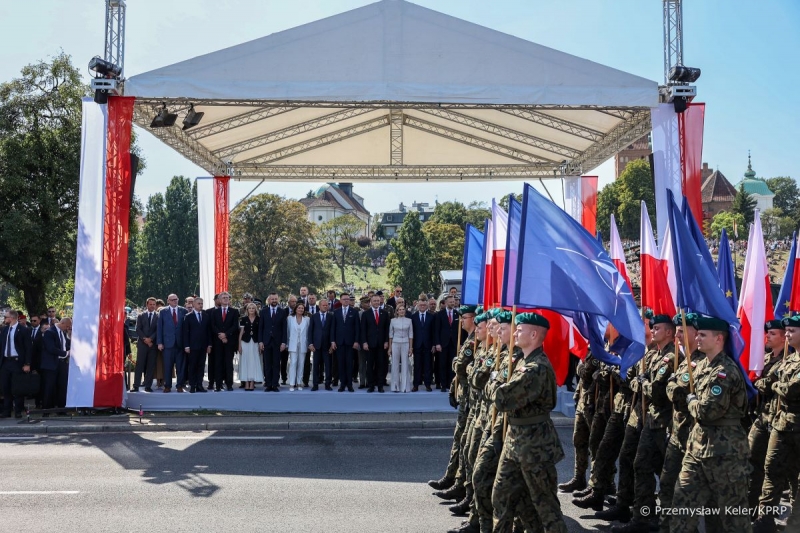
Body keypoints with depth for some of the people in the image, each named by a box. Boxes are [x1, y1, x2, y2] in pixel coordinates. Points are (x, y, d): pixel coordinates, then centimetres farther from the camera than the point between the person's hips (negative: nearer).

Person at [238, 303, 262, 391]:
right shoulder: (244, 319, 4)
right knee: (245, 362, 2)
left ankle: (252, 384, 3)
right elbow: (241, 332, 4)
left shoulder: (258, 319, 4)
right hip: (245, 342, 0)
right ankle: (246, 383, 6)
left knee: (254, 362, 0)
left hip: (255, 343, 0)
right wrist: (239, 345, -2)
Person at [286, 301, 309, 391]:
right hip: (293, 344, -1)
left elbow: (308, 332, 5)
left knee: (301, 364, 5)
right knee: (293, 363, -8)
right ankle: (291, 384, -8)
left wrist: (308, 344, 2)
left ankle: (299, 383, 12)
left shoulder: (307, 319, 5)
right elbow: (287, 331, 6)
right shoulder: (290, 318, 4)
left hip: (303, 345, 1)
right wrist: (287, 344, 5)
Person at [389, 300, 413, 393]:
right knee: (395, 365, 2)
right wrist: (390, 347, 3)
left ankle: (405, 386, 5)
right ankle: (395, 386, 8)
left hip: (405, 344, 0)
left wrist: (410, 347, 0)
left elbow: (411, 335, 5)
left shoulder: (409, 320, 4)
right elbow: (390, 334, 6)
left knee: (405, 365, 0)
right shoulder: (393, 320, 4)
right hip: (395, 343, 0)